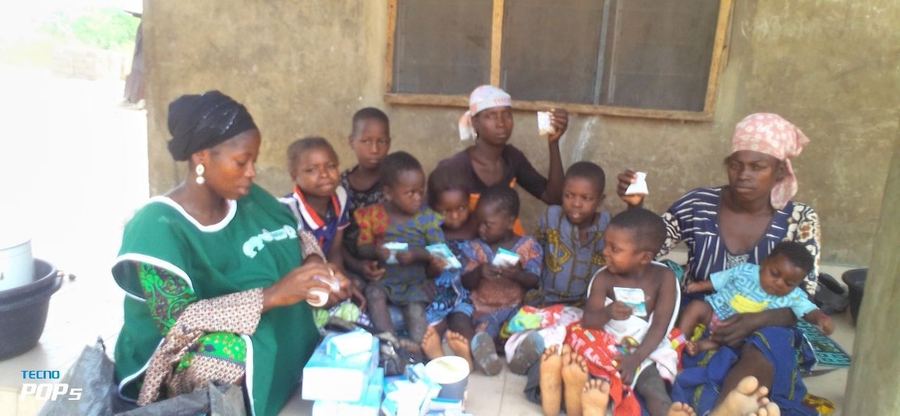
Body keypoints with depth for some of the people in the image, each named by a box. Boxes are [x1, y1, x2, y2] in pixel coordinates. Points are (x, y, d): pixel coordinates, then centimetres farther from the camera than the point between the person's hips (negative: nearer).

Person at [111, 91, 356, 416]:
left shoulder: (249, 199, -1)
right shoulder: (157, 227, -19)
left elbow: (297, 238, 10)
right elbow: (177, 320, -26)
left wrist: (316, 266, -14)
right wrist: (272, 294, -34)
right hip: (187, 353, -7)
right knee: (249, 353, -36)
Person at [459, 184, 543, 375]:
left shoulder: (527, 246, 2)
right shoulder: (475, 247, 7)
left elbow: (534, 281, -3)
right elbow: (466, 283, 3)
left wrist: (518, 275, -25)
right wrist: (478, 271, -19)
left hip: (515, 307, 0)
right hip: (482, 307, 0)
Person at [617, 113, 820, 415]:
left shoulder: (799, 220, -5)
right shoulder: (698, 205, -6)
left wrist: (756, 320, -26)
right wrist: (635, 206, -18)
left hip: (762, 327, 0)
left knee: (757, 364, -35)